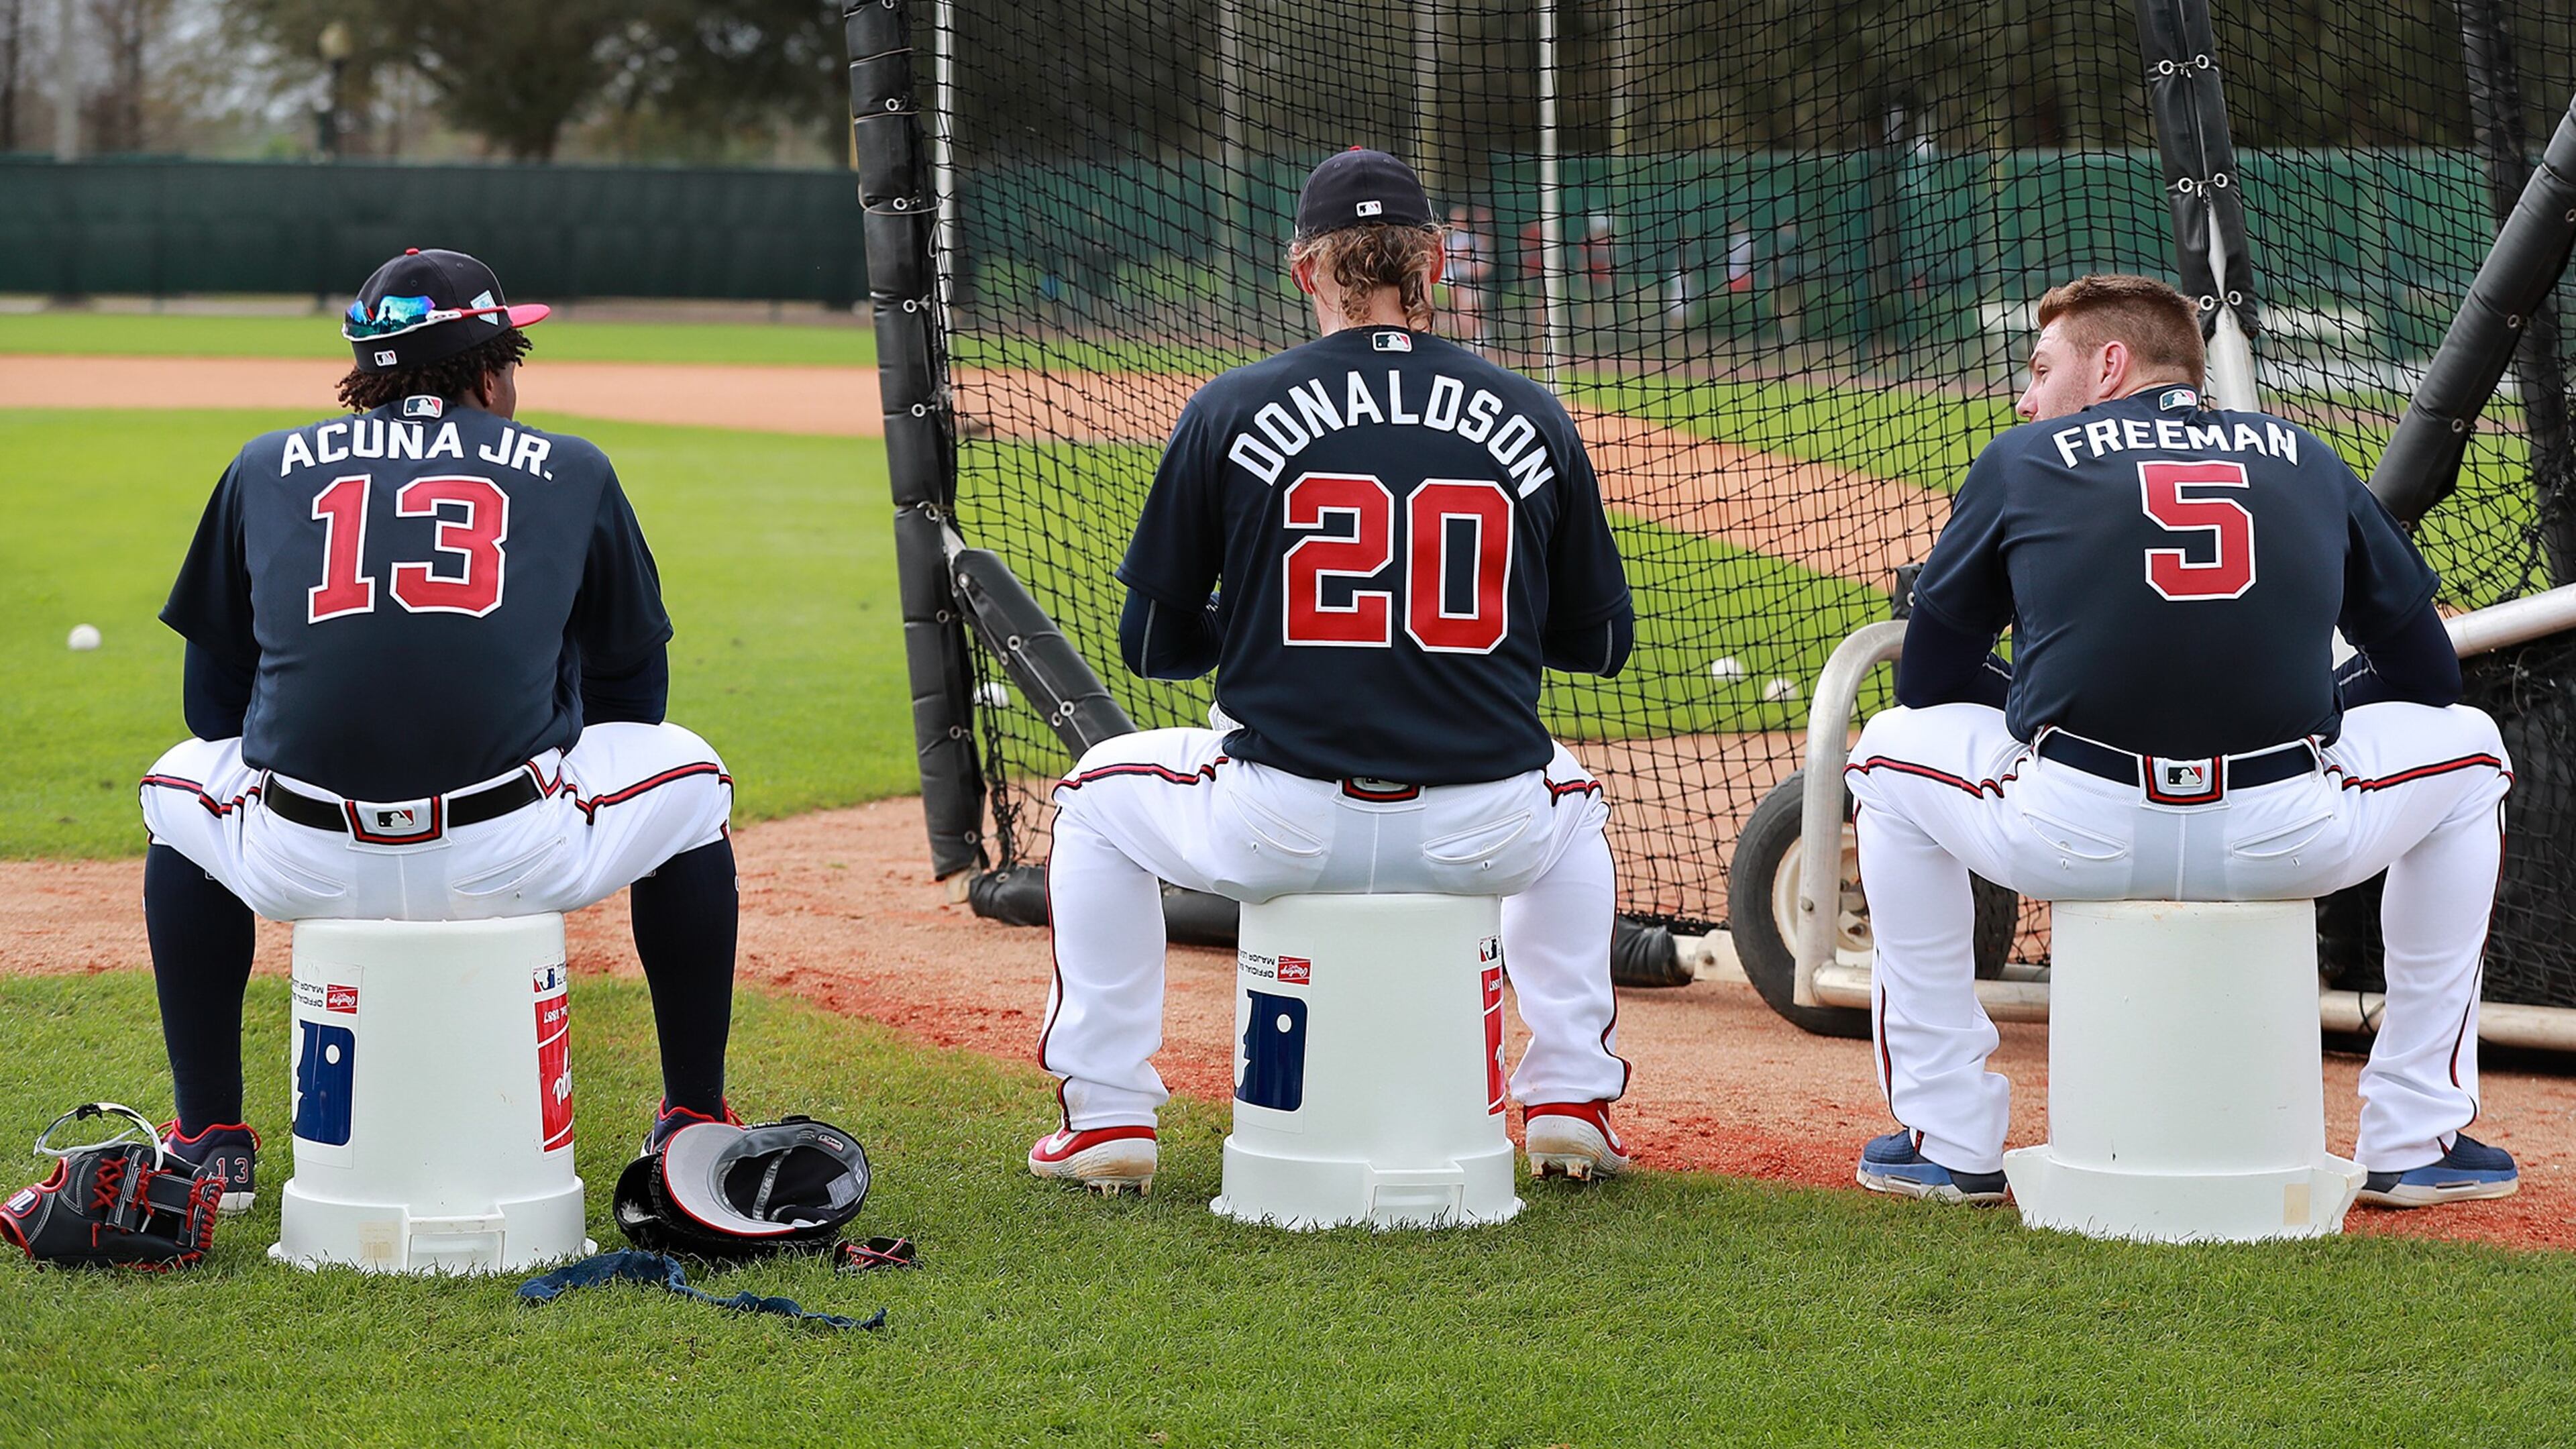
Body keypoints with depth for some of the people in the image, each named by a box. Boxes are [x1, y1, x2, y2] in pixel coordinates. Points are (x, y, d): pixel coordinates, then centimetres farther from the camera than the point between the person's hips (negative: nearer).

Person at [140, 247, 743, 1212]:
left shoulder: (266, 468, 19)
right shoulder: (572, 471, 16)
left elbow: (213, 703, 23)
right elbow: (630, 689, 23)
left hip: (303, 866, 2)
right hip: (510, 859, -1)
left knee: (181, 787, 36)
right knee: (688, 778, 29)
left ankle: (212, 1143, 31)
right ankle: (694, 1125, 29)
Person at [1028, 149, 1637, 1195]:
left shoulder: (1231, 412, 0)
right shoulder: (1532, 420, 4)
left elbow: (1153, 646, 7)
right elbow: (1600, 642, 13)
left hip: (1283, 831, -2)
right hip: (1483, 833, 2)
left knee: (1099, 793, 29)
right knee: (1571, 806, 38)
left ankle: (1107, 1112, 24)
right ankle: (1572, 1099, 30)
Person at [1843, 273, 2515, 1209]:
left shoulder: (2024, 459, 16)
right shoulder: (2305, 459, 21)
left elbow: (1929, 677, 22)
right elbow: (2426, 671, 26)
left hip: (2071, 842, -1)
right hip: (2291, 845, 1)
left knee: (1894, 750, 31)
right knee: (2466, 747, 32)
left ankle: (1950, 1141, 27)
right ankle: (2419, 1141, 29)